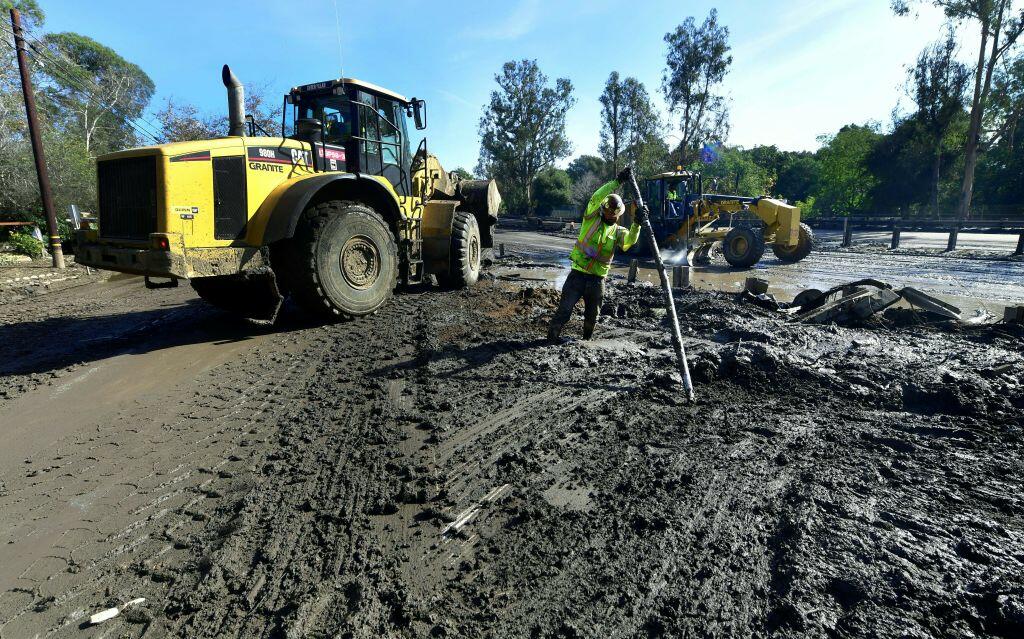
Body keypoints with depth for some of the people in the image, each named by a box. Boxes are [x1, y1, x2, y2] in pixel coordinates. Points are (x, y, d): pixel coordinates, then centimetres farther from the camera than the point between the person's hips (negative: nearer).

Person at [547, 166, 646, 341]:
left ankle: (587, 341, 35)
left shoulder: (618, 231, 7)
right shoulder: (592, 219, 1)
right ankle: (551, 339, 5)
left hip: (598, 279, 3)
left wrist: (636, 223, -32)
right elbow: (596, 198, -16)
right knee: (564, 310, -6)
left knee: (592, 316, 16)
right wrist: (617, 181, -22)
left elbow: (630, 240, -14)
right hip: (578, 274, -3)